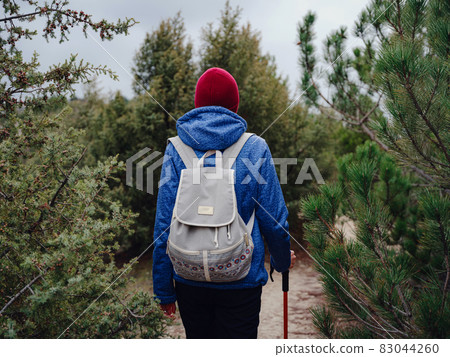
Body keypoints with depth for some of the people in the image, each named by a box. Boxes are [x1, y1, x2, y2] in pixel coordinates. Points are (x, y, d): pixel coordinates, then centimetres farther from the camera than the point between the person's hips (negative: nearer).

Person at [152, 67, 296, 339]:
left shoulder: (176, 149, -4)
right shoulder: (255, 148, -7)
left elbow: (164, 224, -5)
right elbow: (274, 219, -4)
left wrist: (164, 290, 4)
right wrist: (283, 260, 16)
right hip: (241, 279, -2)